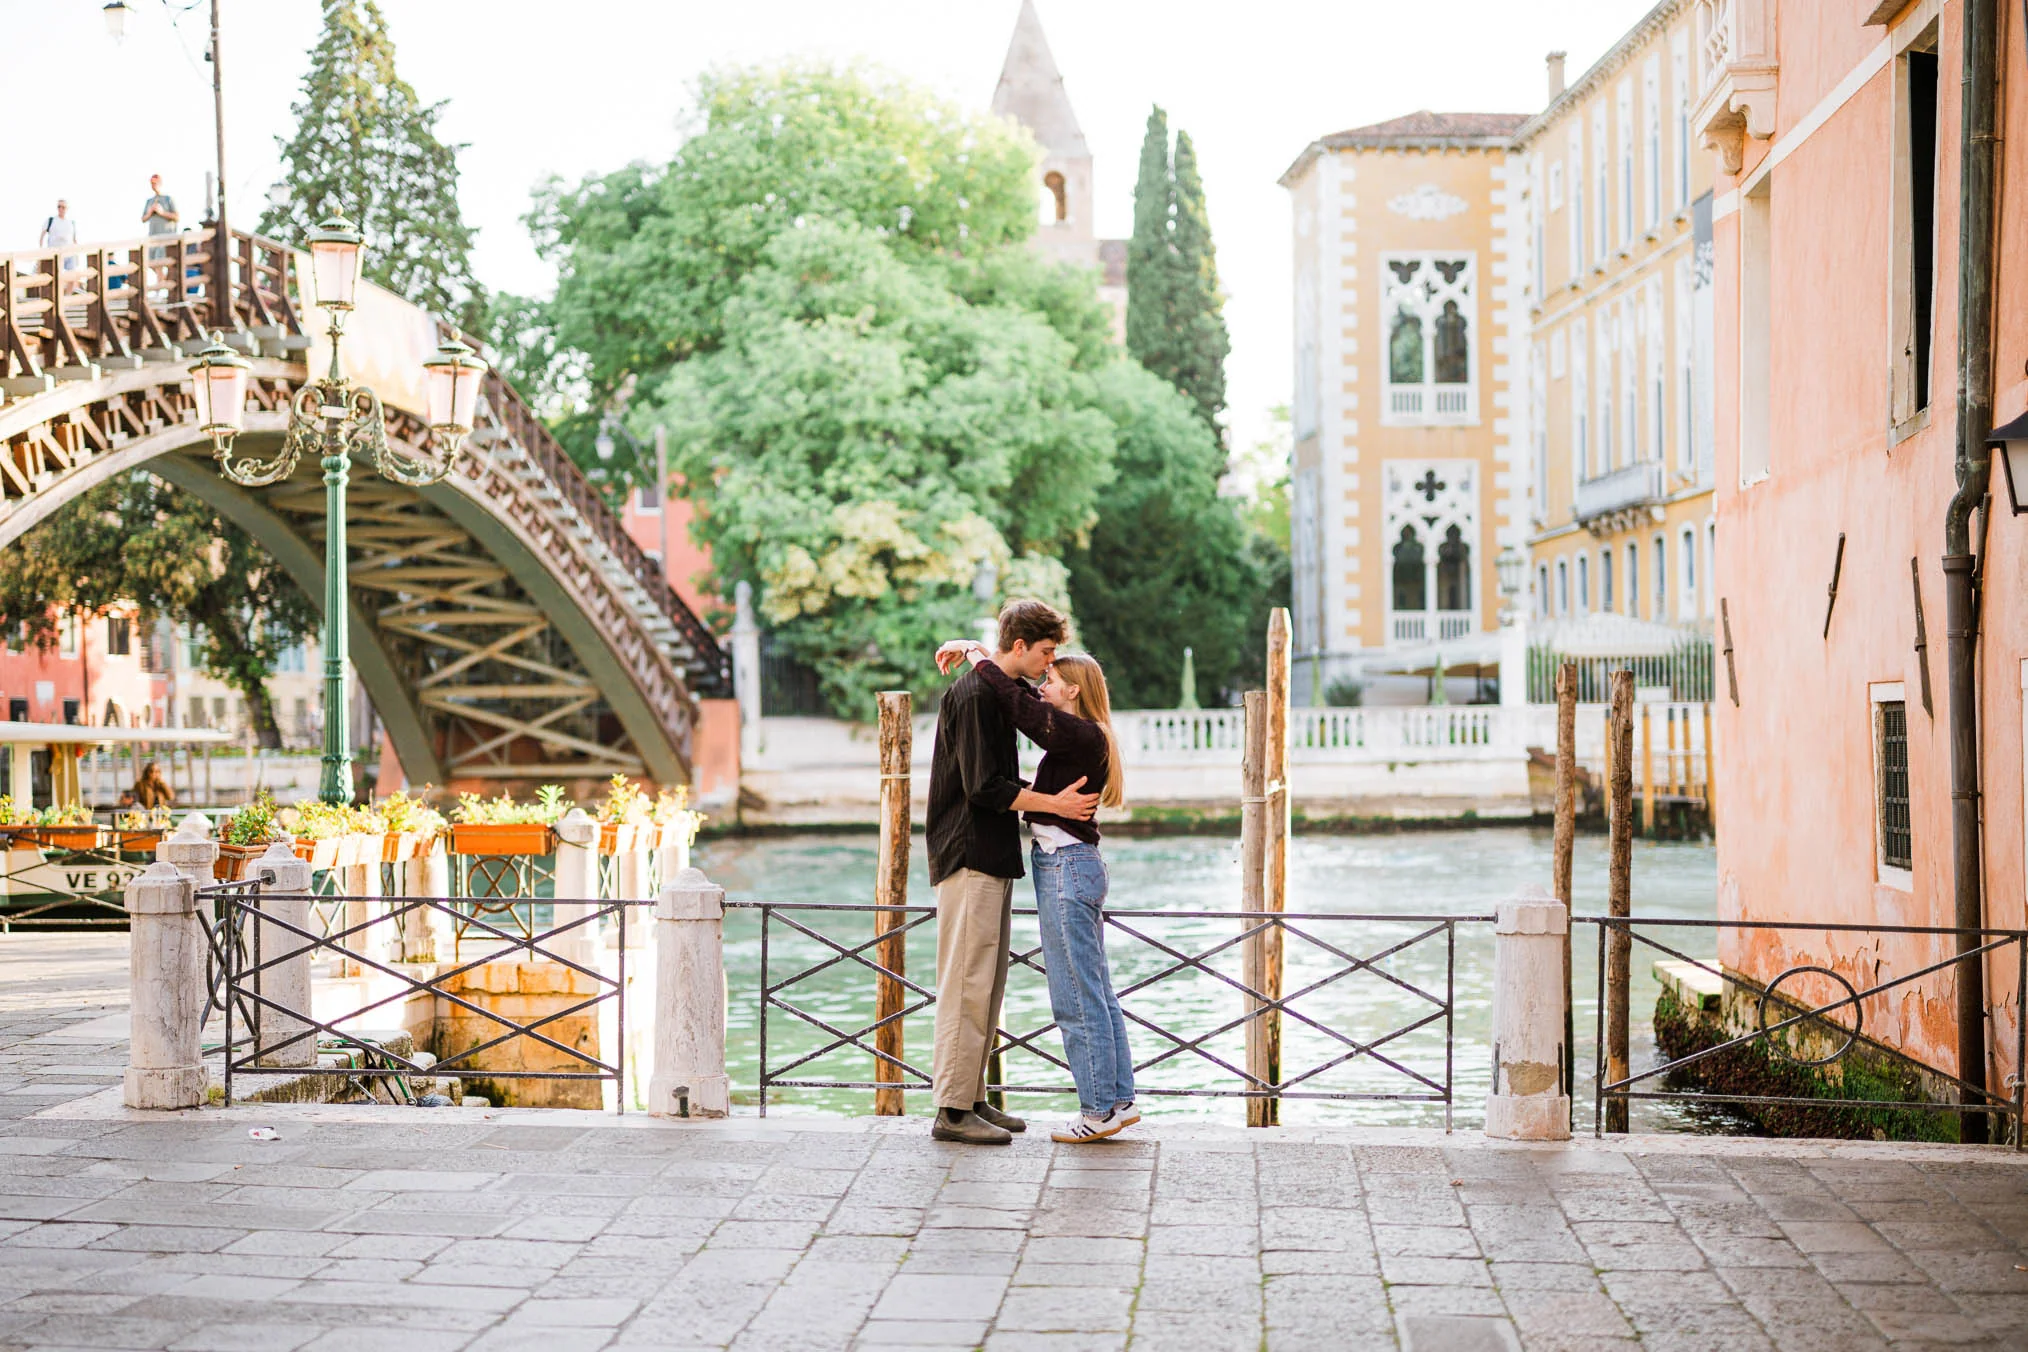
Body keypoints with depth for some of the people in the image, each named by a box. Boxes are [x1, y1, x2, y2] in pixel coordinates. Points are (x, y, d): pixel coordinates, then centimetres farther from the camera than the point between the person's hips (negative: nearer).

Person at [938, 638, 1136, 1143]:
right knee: (1096, 993, 12)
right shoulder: (1078, 736, 13)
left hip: (1067, 867, -10)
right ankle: (1119, 1100, 16)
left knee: (1077, 998, -5)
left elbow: (1018, 703, -21)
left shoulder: (1082, 736, -14)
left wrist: (976, 655, -8)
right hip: (1075, 867, 10)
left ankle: (1099, 1110, 0)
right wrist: (976, 652, 18)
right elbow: (1025, 698, 24)